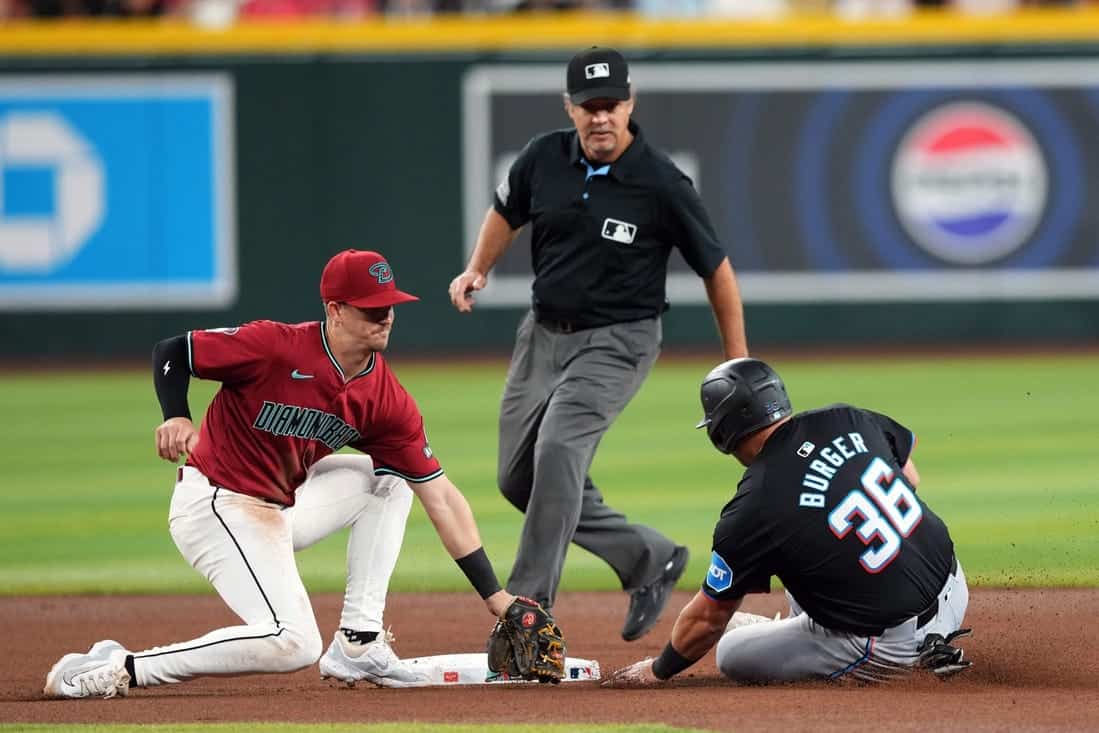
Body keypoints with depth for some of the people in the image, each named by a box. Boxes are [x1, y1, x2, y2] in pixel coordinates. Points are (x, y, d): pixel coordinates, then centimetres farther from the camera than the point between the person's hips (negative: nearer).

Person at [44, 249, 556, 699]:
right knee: (294, 644, -23)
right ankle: (123, 667, -19)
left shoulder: (387, 401, -1)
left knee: (389, 478, 11)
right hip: (215, 507, -8)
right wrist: (177, 419, -31)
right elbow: (170, 352, -10)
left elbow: (441, 497, 1)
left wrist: (494, 595, -1)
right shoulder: (276, 347, -18)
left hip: (279, 511, 8)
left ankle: (358, 645, 6)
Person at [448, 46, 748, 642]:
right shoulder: (545, 158, -6)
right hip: (543, 334, 6)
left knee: (558, 449, -27)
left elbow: (715, 269, -7)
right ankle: (648, 558, 22)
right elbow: (507, 211, 16)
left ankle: (528, 606, -24)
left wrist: (738, 365, -3)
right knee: (518, 476, 9)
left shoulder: (662, 184, -18)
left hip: (618, 341, -6)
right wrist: (477, 270, 0)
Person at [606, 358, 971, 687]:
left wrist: (659, 670, 13)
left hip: (892, 646, -7)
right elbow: (910, 476, 17)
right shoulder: (846, 420, -4)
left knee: (732, 654, 7)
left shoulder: (752, 509, -18)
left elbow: (707, 617, -4)